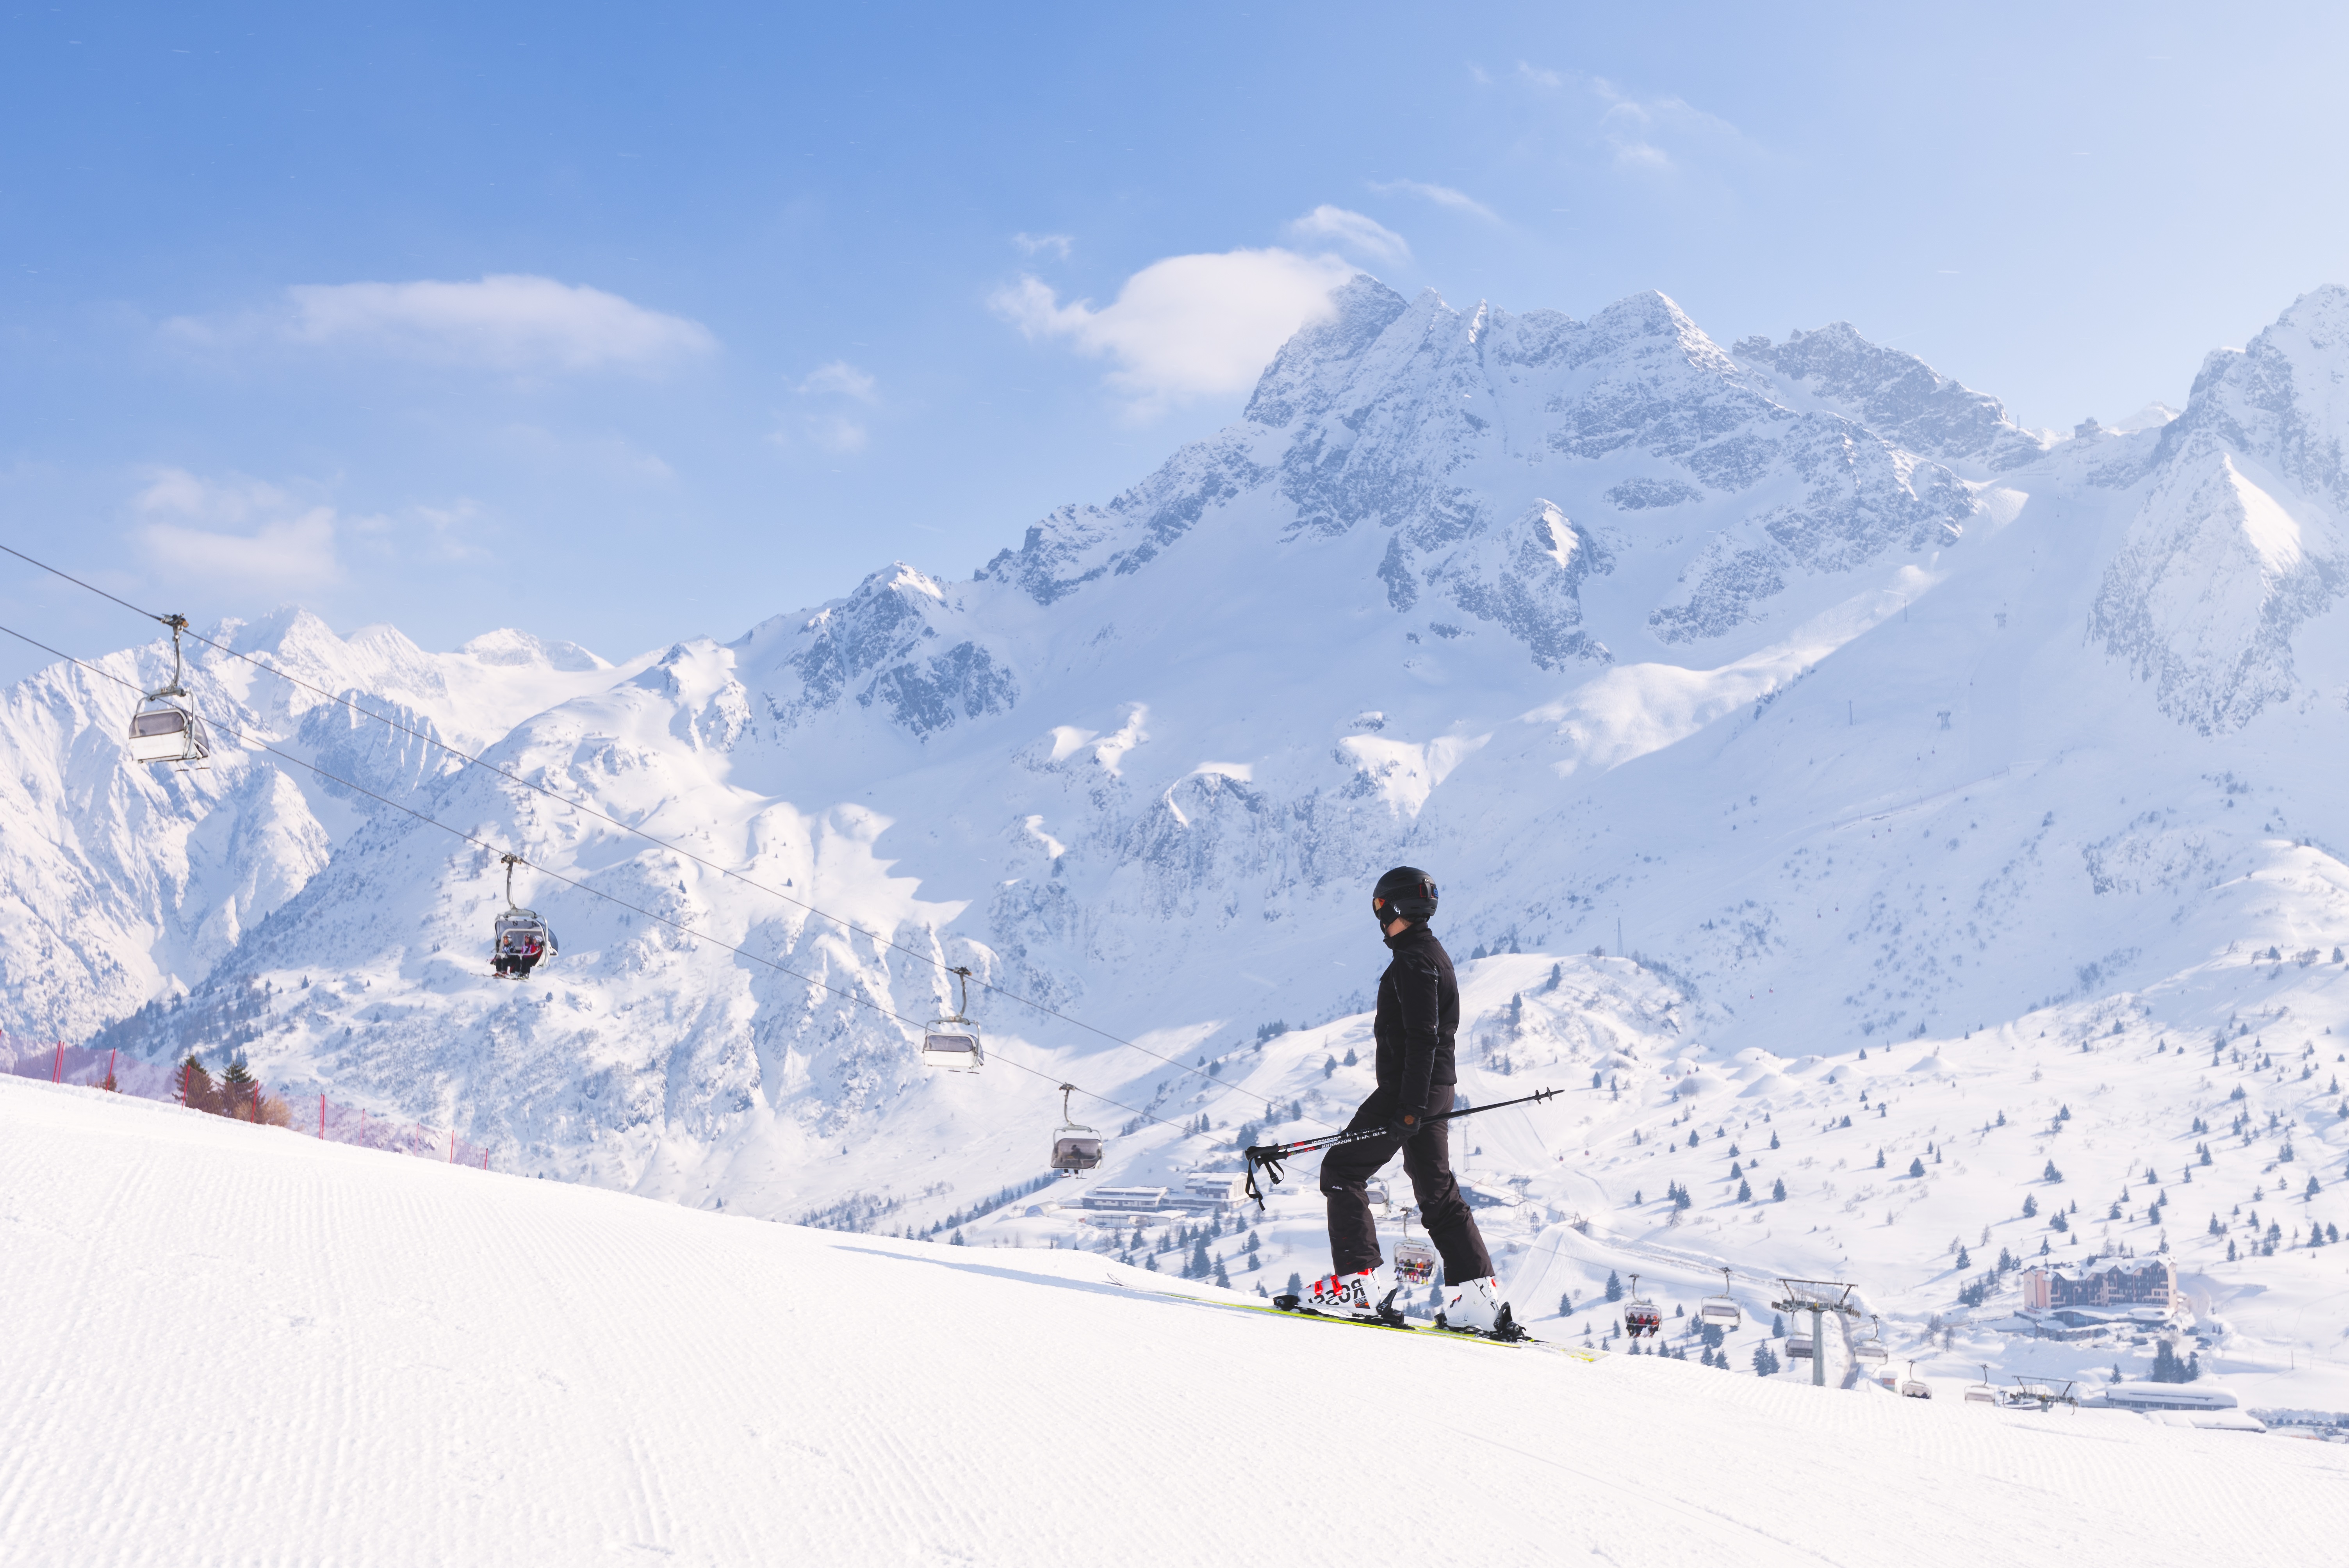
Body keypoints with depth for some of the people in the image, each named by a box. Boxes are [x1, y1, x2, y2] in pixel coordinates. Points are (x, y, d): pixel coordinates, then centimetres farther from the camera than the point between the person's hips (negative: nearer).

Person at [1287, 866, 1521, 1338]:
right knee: (1438, 1192, 11)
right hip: (1432, 1091, 10)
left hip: (1410, 1089, -10)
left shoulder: (1414, 961, -15)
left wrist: (1409, 1108, -25)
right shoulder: (1434, 955, 18)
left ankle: (1361, 1281, -10)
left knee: (1341, 1171, -4)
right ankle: (1479, 1300, 7)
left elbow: (1422, 1038, -22)